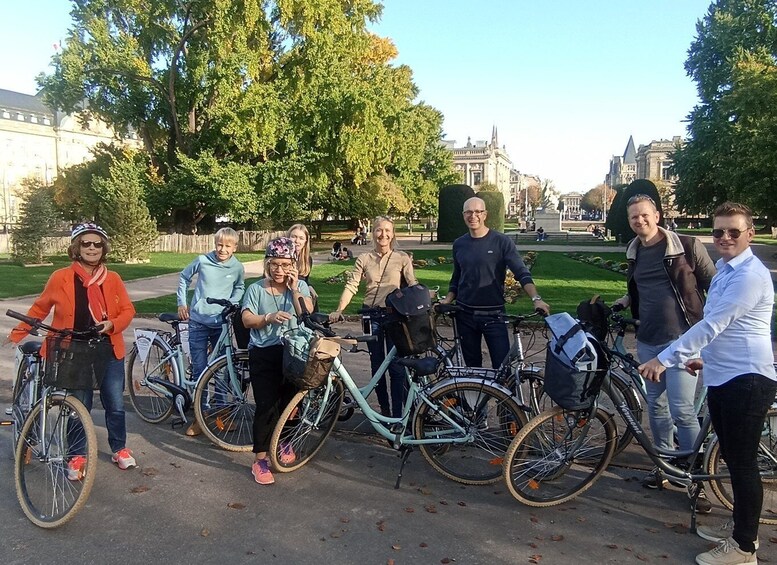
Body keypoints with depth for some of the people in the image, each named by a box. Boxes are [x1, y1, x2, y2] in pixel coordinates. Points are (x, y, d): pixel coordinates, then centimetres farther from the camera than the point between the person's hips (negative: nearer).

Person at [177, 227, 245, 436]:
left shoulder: (238, 267, -2)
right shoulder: (203, 260, -6)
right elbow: (184, 277, 11)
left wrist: (232, 303, 2)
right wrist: (181, 303, 8)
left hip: (221, 323, 1)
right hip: (198, 322, -1)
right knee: (199, 370, 1)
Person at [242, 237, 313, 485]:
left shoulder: (300, 286, 5)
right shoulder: (256, 289, 1)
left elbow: (307, 314, -9)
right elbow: (247, 320, -6)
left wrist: (294, 288, -14)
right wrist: (269, 318, -23)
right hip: (263, 355, -2)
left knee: (288, 402, 11)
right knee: (266, 406, -6)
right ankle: (260, 460, 2)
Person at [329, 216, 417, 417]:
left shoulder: (402, 258, 0)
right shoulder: (364, 259, 4)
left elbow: (413, 286, -2)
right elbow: (351, 286, -2)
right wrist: (339, 310, -12)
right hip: (371, 316, 3)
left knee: (396, 367, -3)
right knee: (377, 366, 11)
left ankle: (398, 415, 5)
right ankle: (384, 411, 24)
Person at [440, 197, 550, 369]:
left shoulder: (501, 241, -5)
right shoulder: (459, 244, 7)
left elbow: (522, 273, -12)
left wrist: (536, 298, -27)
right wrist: (447, 300, 1)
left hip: (493, 315, -3)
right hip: (465, 315, 3)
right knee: (472, 365, 12)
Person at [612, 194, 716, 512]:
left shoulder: (687, 246, -7)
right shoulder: (634, 254, 10)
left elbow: (714, 286, -2)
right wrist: (626, 301, 9)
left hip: (681, 339, -6)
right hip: (648, 341, 6)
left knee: (681, 409, -8)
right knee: (656, 405, 13)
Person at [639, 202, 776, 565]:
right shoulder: (724, 270, 13)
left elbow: (711, 325, -24)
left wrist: (665, 359, -24)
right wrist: (704, 358, 27)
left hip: (747, 380, -10)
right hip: (721, 377, 10)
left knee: (742, 461, 1)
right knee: (732, 457, 20)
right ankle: (740, 525, 36)